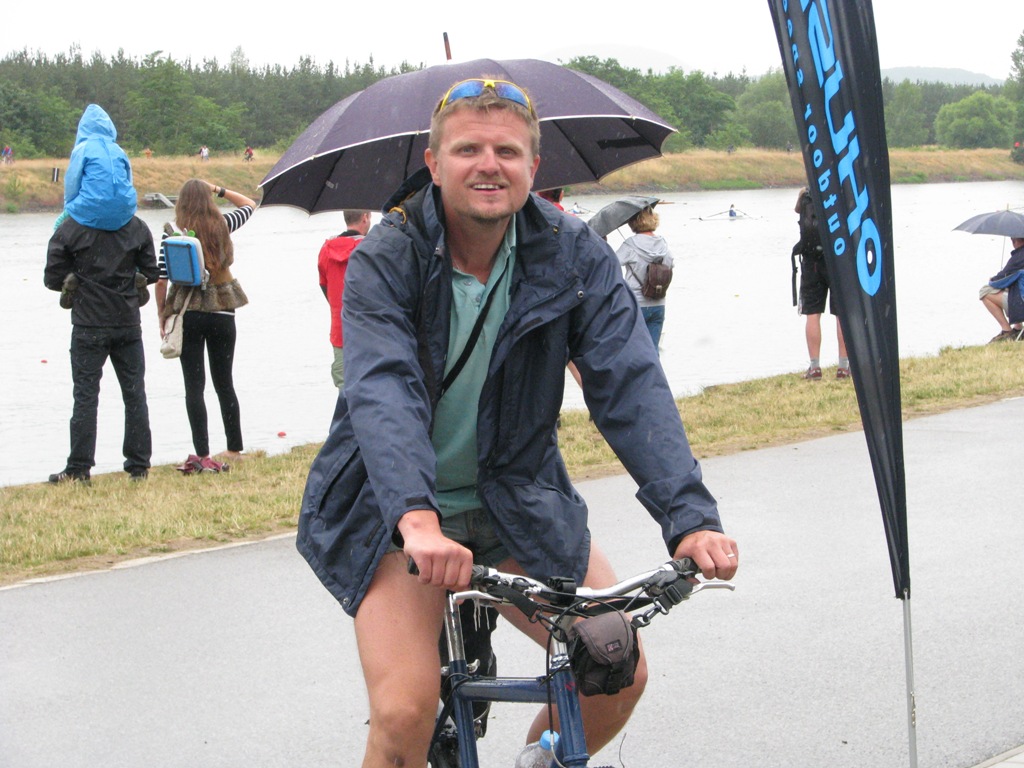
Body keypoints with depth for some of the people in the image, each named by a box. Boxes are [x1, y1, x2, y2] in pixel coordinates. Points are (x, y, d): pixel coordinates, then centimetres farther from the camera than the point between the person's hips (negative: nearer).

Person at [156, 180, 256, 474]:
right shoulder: (222, 226, -2)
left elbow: (161, 282, -6)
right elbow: (249, 205, 18)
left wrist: (162, 317, 5)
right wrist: (219, 190, 15)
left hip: (187, 315, -2)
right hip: (222, 314, 2)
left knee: (194, 386, -1)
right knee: (224, 383, 14)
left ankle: (202, 455, -6)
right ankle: (234, 449, 21)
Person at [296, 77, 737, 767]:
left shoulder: (576, 257, -8)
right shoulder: (385, 261, -15)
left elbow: (631, 385, -19)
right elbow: (383, 391, -31)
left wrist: (691, 516, -34)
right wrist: (418, 520, -49)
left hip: (518, 499, 3)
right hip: (397, 508, -3)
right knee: (406, 710, -20)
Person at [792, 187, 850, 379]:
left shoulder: (806, 195, -1)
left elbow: (797, 209, 19)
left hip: (812, 262, 1)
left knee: (812, 314, 5)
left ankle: (814, 366, 3)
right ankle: (844, 366, 5)